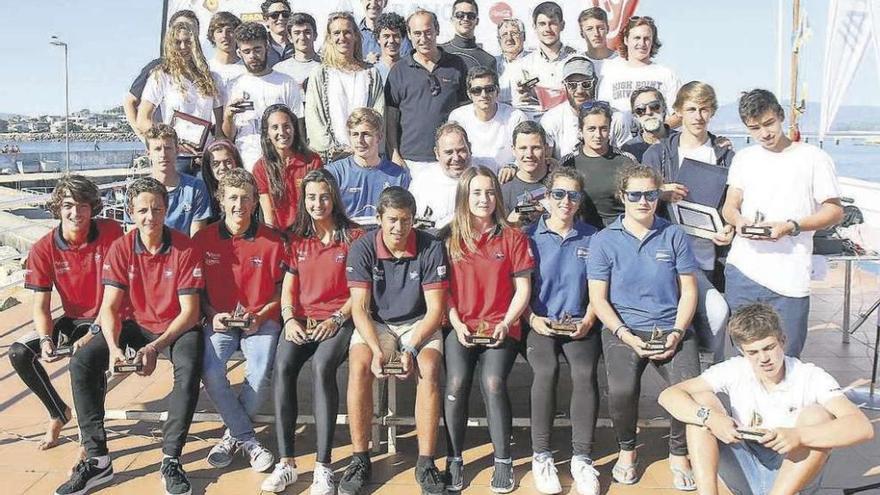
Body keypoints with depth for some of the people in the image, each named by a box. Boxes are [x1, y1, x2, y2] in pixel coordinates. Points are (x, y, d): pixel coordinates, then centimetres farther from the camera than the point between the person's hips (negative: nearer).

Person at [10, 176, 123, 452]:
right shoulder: (44, 249, -7)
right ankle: (59, 412, 12)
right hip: (73, 321, 5)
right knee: (19, 353, -11)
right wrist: (46, 340, -24)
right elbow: (41, 306, -6)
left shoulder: (110, 233, -15)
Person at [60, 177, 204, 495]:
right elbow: (109, 307, -8)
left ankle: (171, 460, -21)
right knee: (81, 362, -17)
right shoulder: (121, 249, -6)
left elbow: (189, 311, -14)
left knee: (189, 368, -34)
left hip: (177, 327, -3)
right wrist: (113, 347, -26)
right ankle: (96, 458, -9)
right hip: (135, 325, 4)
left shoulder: (184, 248, -14)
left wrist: (155, 347, -25)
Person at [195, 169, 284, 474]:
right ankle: (248, 440, -7)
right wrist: (212, 315, -6)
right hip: (219, 320, 1)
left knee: (261, 374, -27)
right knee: (210, 373, -26)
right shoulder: (204, 239, 3)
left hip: (260, 321, -1)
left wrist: (260, 316, -9)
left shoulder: (272, 241, 0)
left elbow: (280, 290, 6)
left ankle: (234, 434, 1)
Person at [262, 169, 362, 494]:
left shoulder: (353, 236, 3)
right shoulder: (297, 239, 16)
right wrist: (289, 319, -7)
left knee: (322, 366, -34)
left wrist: (337, 319, -15)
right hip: (302, 319, 4)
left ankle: (323, 467, -30)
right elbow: (288, 289, 12)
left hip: (339, 320, -3)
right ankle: (286, 463, -23)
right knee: (283, 366, -28)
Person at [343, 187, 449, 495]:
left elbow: (435, 310, -10)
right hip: (374, 324, 1)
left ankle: (425, 463, -19)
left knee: (429, 369, -30)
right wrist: (376, 350, -25)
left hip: (419, 324, 0)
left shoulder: (431, 248, -10)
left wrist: (411, 348, -22)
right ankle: (360, 459, -15)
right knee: (359, 367, -29)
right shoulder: (362, 248, -8)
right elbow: (359, 308, -11)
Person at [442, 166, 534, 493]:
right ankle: (454, 460, -4)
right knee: (456, 383, -22)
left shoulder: (512, 237, 6)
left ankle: (503, 461, -6)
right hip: (460, 326, 1)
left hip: (500, 327, -1)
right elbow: (442, 288, 7)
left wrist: (505, 324, -8)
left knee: (492, 383, -23)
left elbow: (523, 288, 5)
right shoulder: (449, 237, 7)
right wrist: (457, 324, -6)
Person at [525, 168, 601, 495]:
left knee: (585, 372, -27)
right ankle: (541, 456, -13)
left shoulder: (591, 238, 10)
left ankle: (582, 458, -13)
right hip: (539, 323, -1)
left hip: (579, 324, 1)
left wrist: (587, 321, -4)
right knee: (546, 370, -29)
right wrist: (533, 319, -10)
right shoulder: (530, 237, 5)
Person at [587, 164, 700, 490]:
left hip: (671, 329, 2)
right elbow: (598, 298, 0)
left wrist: (677, 332, -7)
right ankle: (626, 450, 7)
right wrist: (626, 335, -12)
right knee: (621, 391, -27)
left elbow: (688, 290, 8)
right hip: (624, 330, -1)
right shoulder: (604, 241, 2)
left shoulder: (674, 236, 7)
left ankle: (679, 454, 6)